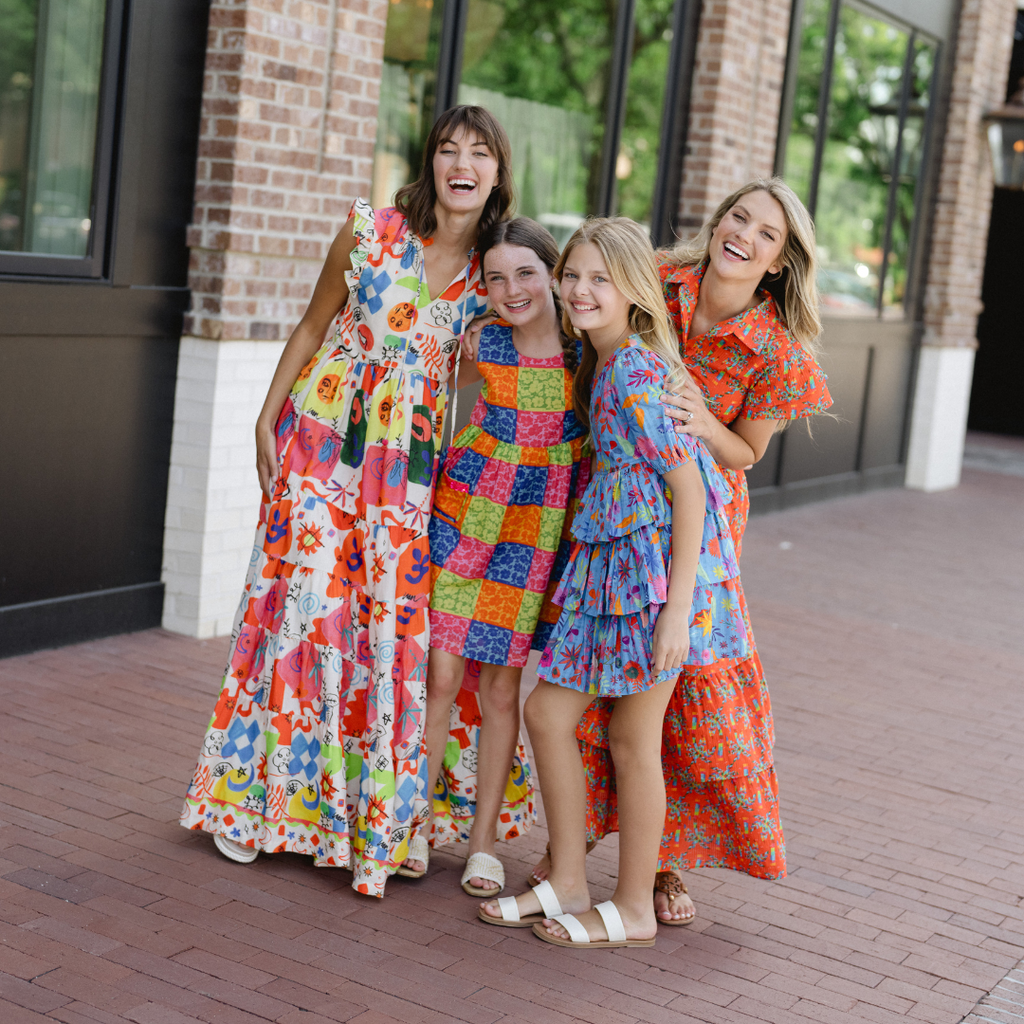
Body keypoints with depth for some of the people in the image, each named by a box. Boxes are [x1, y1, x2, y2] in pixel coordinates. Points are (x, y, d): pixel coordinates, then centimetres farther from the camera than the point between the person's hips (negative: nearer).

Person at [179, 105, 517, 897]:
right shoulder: (370, 232, -3)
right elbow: (313, 328, 4)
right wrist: (267, 421, 3)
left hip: (414, 466, 1)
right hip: (325, 441, -1)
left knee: (398, 623, 1)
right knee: (306, 601, -1)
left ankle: (382, 812, 16)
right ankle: (258, 797, 15)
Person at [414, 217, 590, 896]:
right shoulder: (483, 343, -4)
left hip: (542, 525, -1)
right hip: (469, 506, 1)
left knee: (501, 687, 6)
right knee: (440, 675, 0)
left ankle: (483, 840, 20)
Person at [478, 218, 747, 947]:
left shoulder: (638, 372, -17)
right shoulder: (599, 363, 9)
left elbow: (689, 489, -18)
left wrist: (677, 606, -21)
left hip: (661, 559, -9)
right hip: (608, 559, 9)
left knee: (632, 738, 3)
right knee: (548, 713, 9)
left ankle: (634, 911, 19)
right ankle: (568, 885, 22)